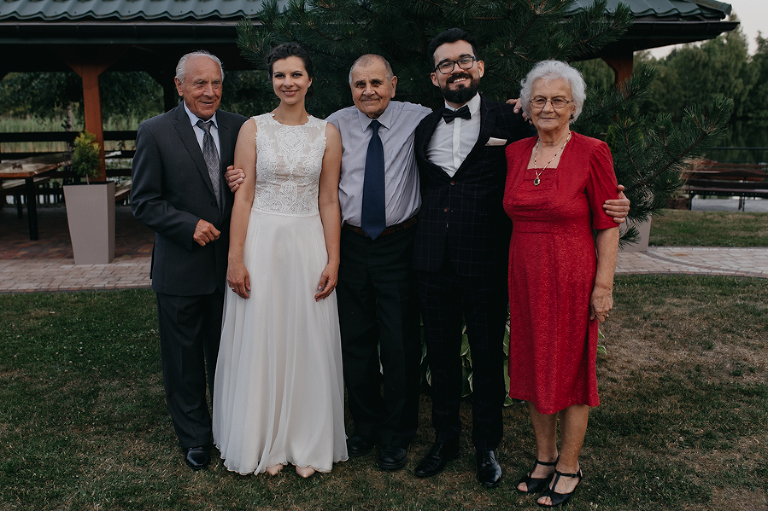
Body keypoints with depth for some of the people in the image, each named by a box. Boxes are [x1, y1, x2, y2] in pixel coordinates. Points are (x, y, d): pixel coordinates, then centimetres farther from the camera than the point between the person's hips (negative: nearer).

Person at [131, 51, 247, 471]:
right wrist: (190, 226, -20)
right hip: (180, 267, -2)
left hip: (230, 263, 3)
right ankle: (194, 436, 32)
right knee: (184, 358, 12)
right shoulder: (155, 132, -7)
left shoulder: (238, 127, 1)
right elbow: (143, 202, -7)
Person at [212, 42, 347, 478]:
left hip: (309, 245, 1)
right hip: (261, 243, -1)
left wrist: (333, 260, -2)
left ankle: (309, 443, 22)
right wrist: (236, 259, -8)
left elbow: (329, 202, 4)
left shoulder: (327, 133, 5)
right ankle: (266, 443, 22)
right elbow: (243, 197, -2)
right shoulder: (254, 128, 1)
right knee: (261, 341, 6)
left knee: (309, 343, 7)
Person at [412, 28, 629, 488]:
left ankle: (487, 446, 27)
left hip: (486, 264, -3)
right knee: (441, 354, 13)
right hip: (434, 264, 3)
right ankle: (446, 439, 31)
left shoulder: (510, 121, 0)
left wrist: (606, 207, -10)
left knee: (488, 357, 8)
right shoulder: (424, 129, 11)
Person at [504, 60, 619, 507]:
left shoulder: (592, 152, -9)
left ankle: (569, 467, 25)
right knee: (533, 368, 13)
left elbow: (608, 226, -9)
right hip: (525, 277, 5)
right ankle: (544, 457, 32)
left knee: (571, 370, 7)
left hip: (572, 278, -5)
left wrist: (603, 286, -12)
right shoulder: (515, 153, 5)